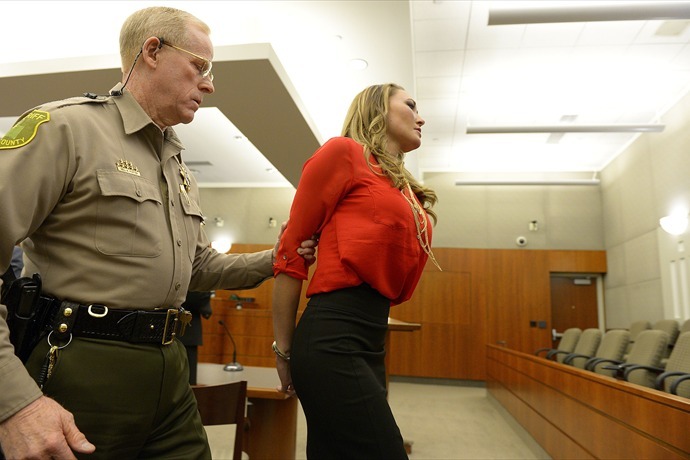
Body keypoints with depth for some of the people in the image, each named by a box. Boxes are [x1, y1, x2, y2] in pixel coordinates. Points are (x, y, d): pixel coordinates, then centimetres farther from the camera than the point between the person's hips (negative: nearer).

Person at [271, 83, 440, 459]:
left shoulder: (406, 190, 19)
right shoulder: (344, 152, -2)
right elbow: (291, 254, -4)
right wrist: (284, 351, -1)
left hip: (371, 344, 7)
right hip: (332, 337, -7)